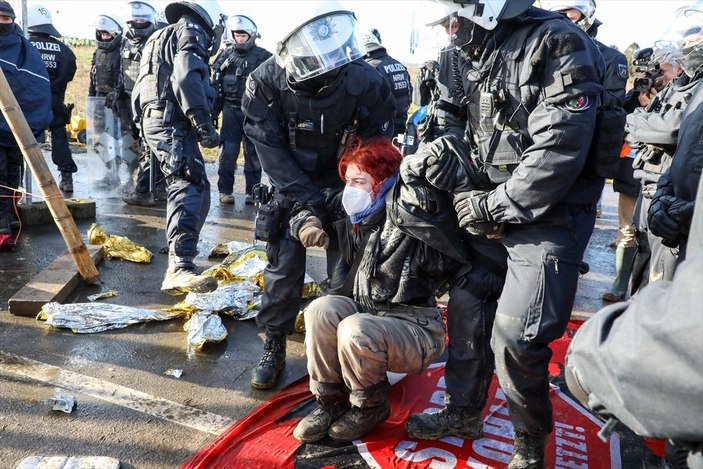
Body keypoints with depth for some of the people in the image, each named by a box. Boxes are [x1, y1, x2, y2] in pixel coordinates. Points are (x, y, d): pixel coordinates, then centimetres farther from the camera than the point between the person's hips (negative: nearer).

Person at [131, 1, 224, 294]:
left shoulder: (162, 38, 32)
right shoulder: (191, 32, 1)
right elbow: (186, 79, -18)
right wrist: (205, 126, -20)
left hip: (154, 121, 10)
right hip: (172, 123, -10)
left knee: (186, 186, 22)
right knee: (192, 187, -24)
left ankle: (180, 248, 34)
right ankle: (180, 267, -38)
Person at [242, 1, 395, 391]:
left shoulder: (367, 83, -22)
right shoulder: (267, 80, -20)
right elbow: (270, 149, -15)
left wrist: (345, 198, -17)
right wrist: (305, 199, -22)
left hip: (345, 185, 0)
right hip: (293, 185, 1)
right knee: (283, 265, -1)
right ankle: (274, 348, 17)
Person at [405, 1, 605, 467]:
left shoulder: (557, 44, -14)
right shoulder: (484, 55, 13)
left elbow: (559, 152, -23)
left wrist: (493, 207, -16)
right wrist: (462, 181, -5)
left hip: (550, 218, -8)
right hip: (494, 213, 9)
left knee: (516, 339, -9)